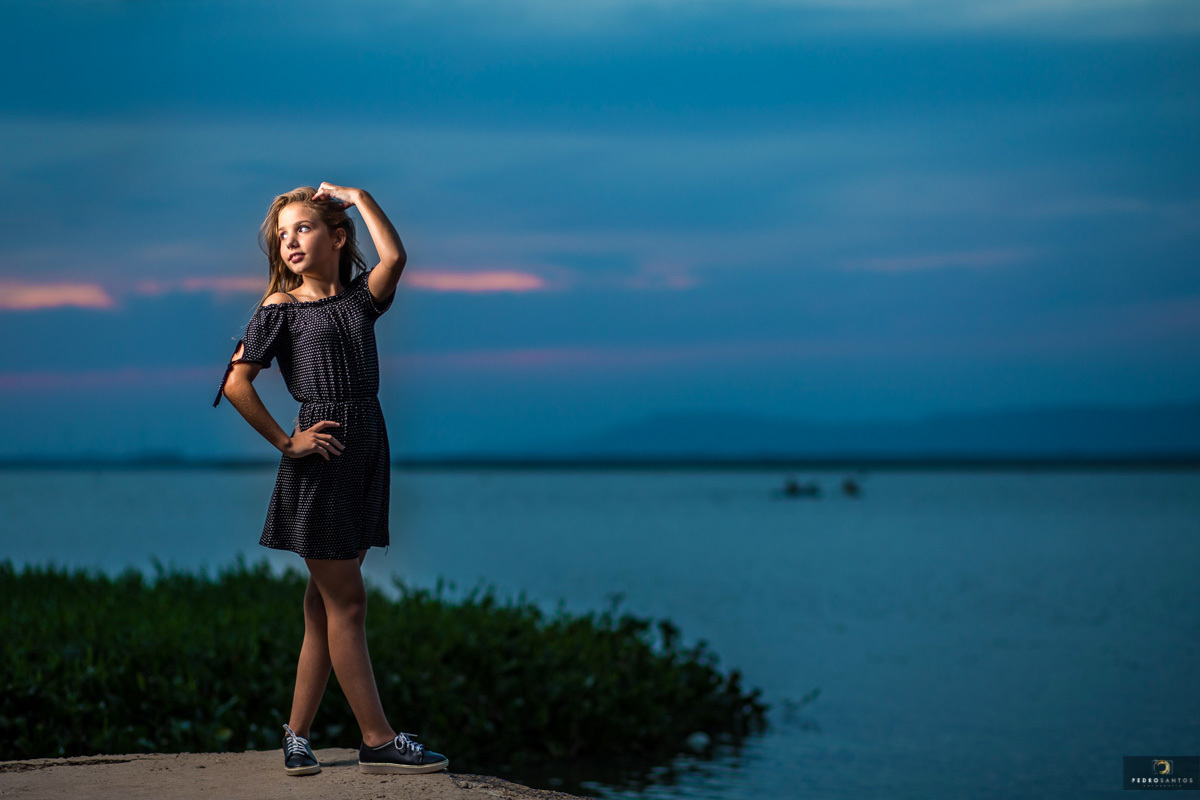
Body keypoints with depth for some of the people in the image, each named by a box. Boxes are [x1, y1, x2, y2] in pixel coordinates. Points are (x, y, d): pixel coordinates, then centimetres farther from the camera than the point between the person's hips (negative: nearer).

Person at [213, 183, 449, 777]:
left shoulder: (359, 299, 11)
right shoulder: (281, 308, -1)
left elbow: (394, 258, -9)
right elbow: (236, 382, -7)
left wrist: (359, 197, -1)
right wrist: (286, 442, -9)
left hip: (367, 448, 5)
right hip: (322, 455, -5)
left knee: (327, 602, 8)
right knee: (346, 602, -3)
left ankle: (297, 733, 15)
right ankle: (378, 741, -1)